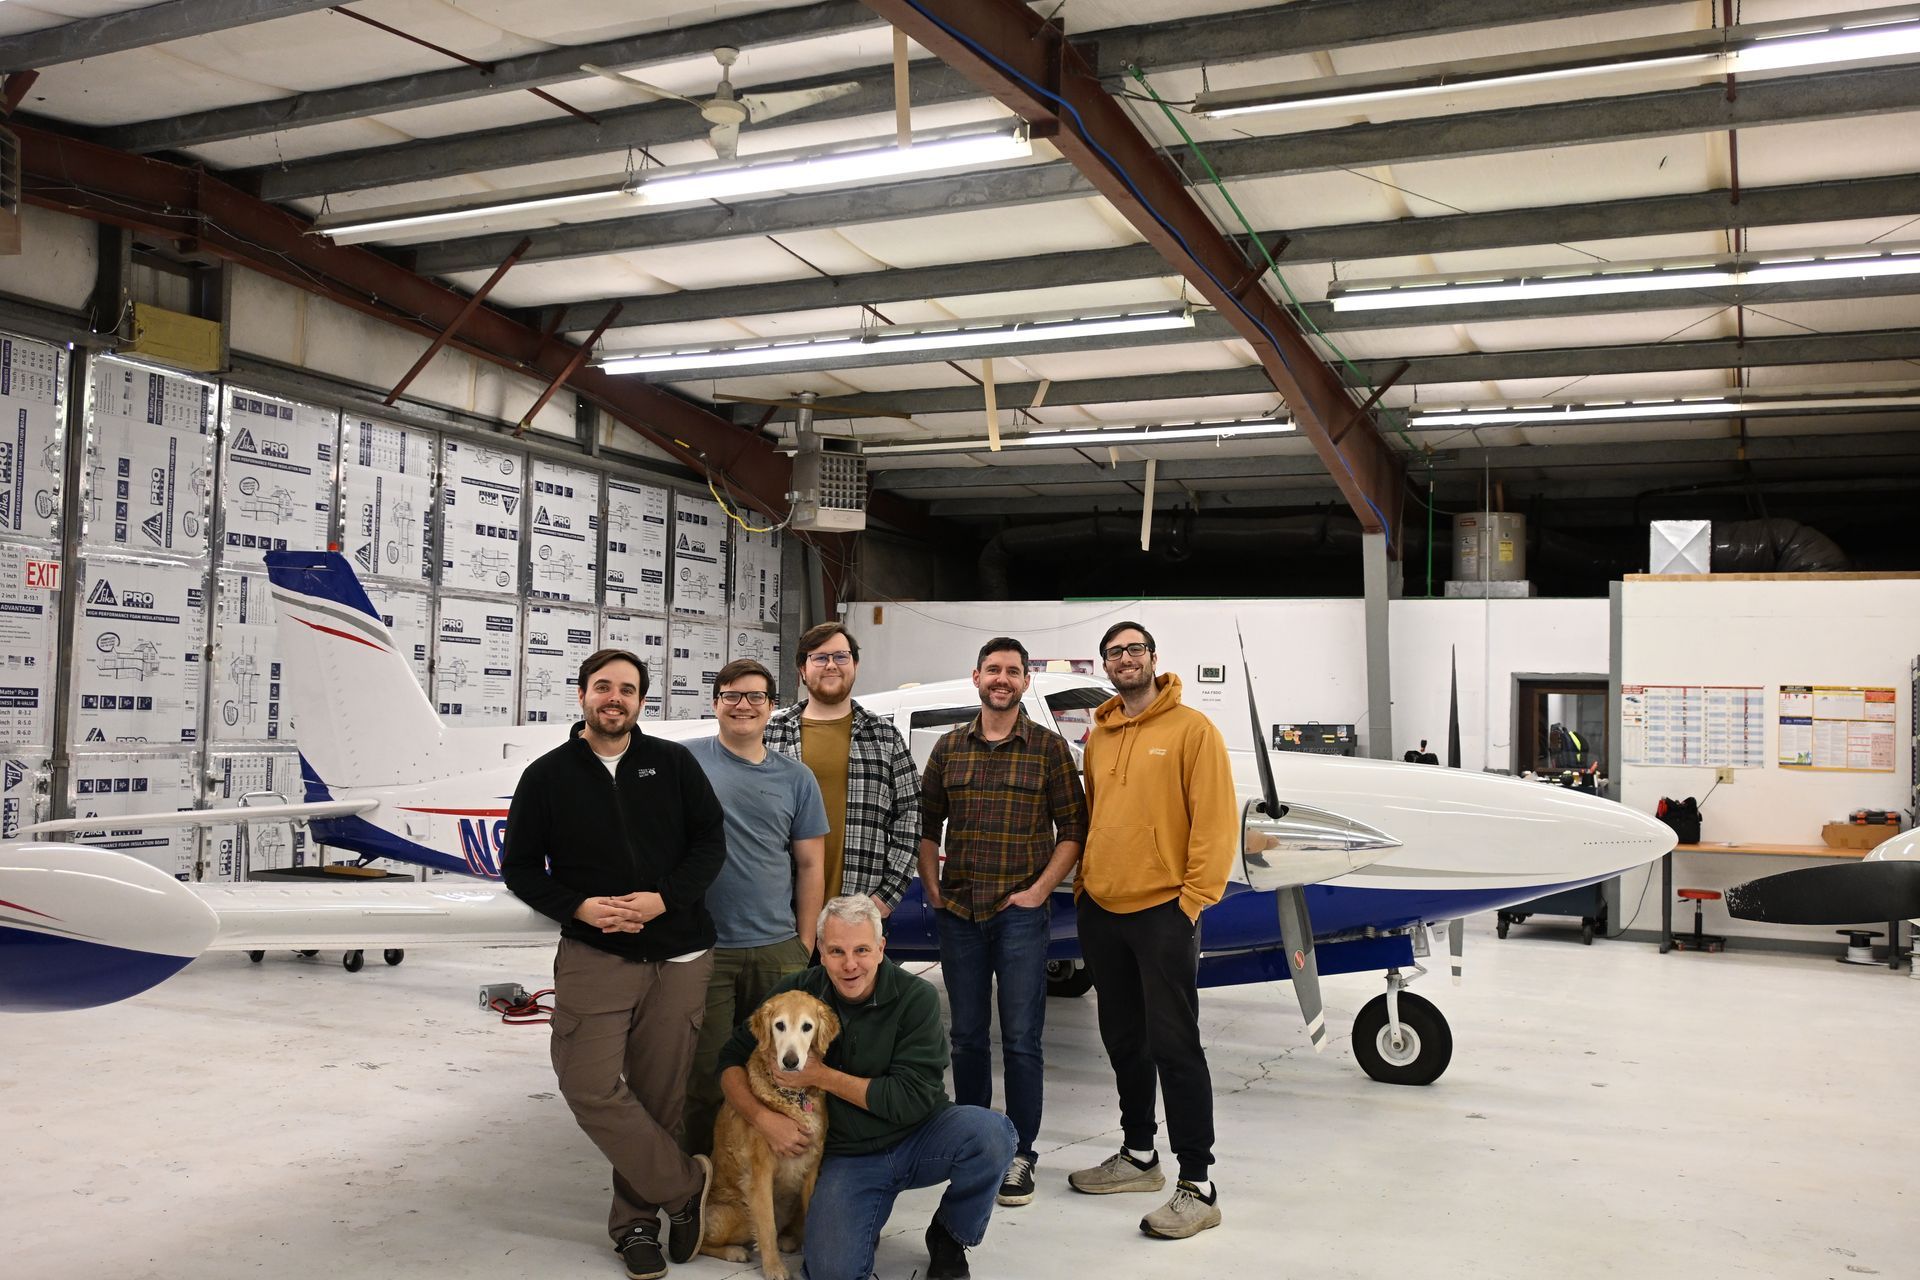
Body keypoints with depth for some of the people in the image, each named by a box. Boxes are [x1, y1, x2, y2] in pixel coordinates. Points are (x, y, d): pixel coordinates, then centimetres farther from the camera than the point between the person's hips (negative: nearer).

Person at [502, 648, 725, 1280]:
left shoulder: (674, 763, 5)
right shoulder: (546, 776, 5)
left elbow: (710, 840, 4)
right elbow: (520, 866, 6)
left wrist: (663, 899, -11)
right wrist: (579, 908, -10)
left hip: (677, 955, 1)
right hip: (593, 954, 0)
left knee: (657, 1095, 4)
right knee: (590, 1084, -13)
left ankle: (636, 1217, 21)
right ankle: (685, 1186, 4)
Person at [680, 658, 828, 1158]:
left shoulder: (795, 778, 7)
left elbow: (809, 865, 9)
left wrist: (805, 944, 4)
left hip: (777, 950, 2)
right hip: (701, 948, -2)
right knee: (704, 1076, 4)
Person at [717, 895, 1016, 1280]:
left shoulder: (916, 997, -16)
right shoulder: (798, 992, -7)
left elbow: (912, 1098, -20)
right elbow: (732, 1059, 1)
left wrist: (822, 1076, -20)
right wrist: (763, 1117, -18)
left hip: (919, 1138, -1)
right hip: (846, 1156, 1)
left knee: (991, 1131, -30)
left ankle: (949, 1237, -1)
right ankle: (865, 1220, 15)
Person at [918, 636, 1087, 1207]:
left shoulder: (1049, 747, 0)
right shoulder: (949, 748, 8)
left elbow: (1073, 829, -2)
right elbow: (926, 826, 13)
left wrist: (1037, 891, -9)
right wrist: (932, 890, 4)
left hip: (1020, 914, -3)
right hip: (958, 914, 3)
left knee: (1021, 1039, 0)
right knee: (966, 1035, 12)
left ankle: (1020, 1155, 10)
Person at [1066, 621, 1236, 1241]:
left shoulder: (1191, 729, -7)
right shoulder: (1097, 736, 12)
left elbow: (1216, 820, -11)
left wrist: (1194, 898, -14)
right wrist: (1083, 885, 11)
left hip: (1162, 911, -6)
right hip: (1101, 911, 7)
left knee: (1173, 1045, -5)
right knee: (1123, 1040, 16)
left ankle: (1197, 1186, 2)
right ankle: (1138, 1155, 30)